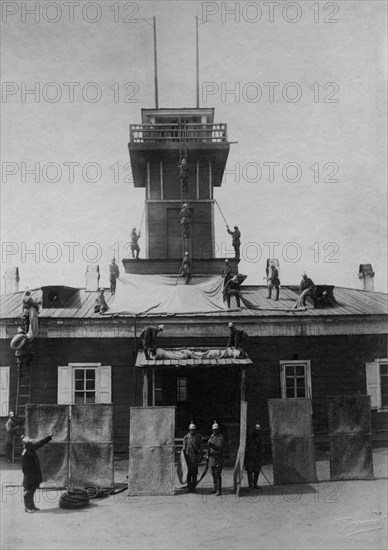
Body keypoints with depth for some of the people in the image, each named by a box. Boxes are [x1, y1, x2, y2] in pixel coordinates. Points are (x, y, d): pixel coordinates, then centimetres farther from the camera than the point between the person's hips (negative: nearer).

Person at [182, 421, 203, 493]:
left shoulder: (198, 437, 3)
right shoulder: (186, 437, 2)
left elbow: (200, 447, 4)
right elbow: (184, 448, 5)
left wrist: (200, 457, -2)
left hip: (195, 457, 0)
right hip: (188, 456, 0)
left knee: (194, 472, 2)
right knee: (188, 472, -1)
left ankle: (193, 487, 11)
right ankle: (189, 487, 5)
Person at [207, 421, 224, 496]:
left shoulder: (220, 437, -11)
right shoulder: (211, 436, 12)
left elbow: (219, 447, -24)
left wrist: (211, 444, -36)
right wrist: (208, 455, 19)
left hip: (218, 458, -7)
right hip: (212, 457, 7)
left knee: (217, 474, -8)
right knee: (213, 473, 11)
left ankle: (219, 490, -5)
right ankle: (215, 488, 21)